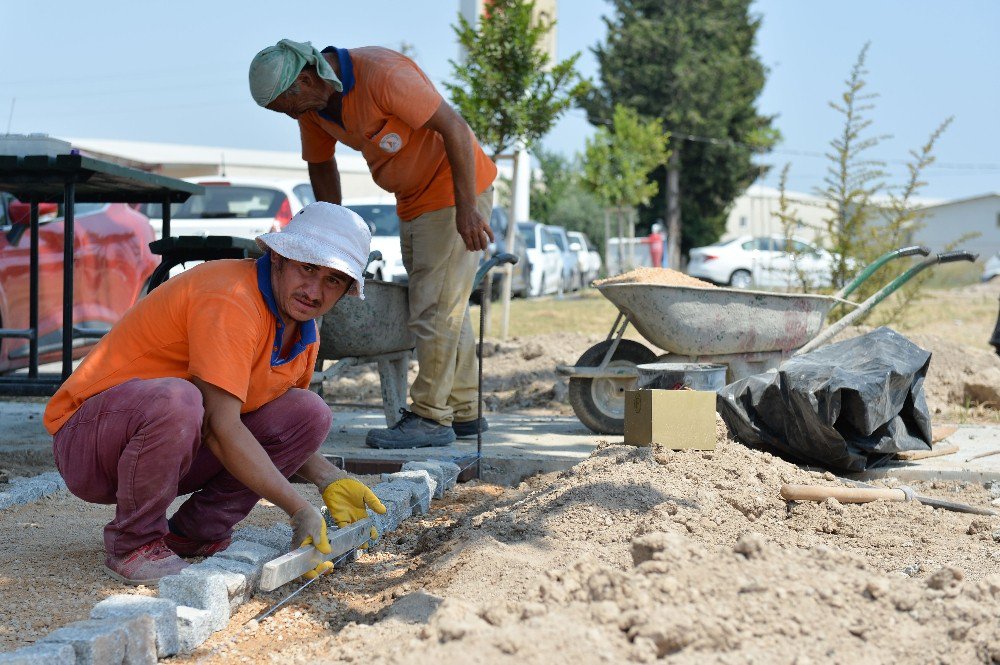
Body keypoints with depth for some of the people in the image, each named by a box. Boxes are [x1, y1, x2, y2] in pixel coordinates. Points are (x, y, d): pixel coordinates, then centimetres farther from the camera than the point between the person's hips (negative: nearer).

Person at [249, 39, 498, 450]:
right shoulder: (312, 104, -3)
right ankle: (463, 412, 22)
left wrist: (467, 209, -29)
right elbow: (321, 165, 13)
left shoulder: (383, 74, -28)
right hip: (413, 202, 9)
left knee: (436, 308, -10)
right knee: (444, 307, 14)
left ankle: (431, 417, -4)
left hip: (456, 190, -9)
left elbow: (454, 127, -27)